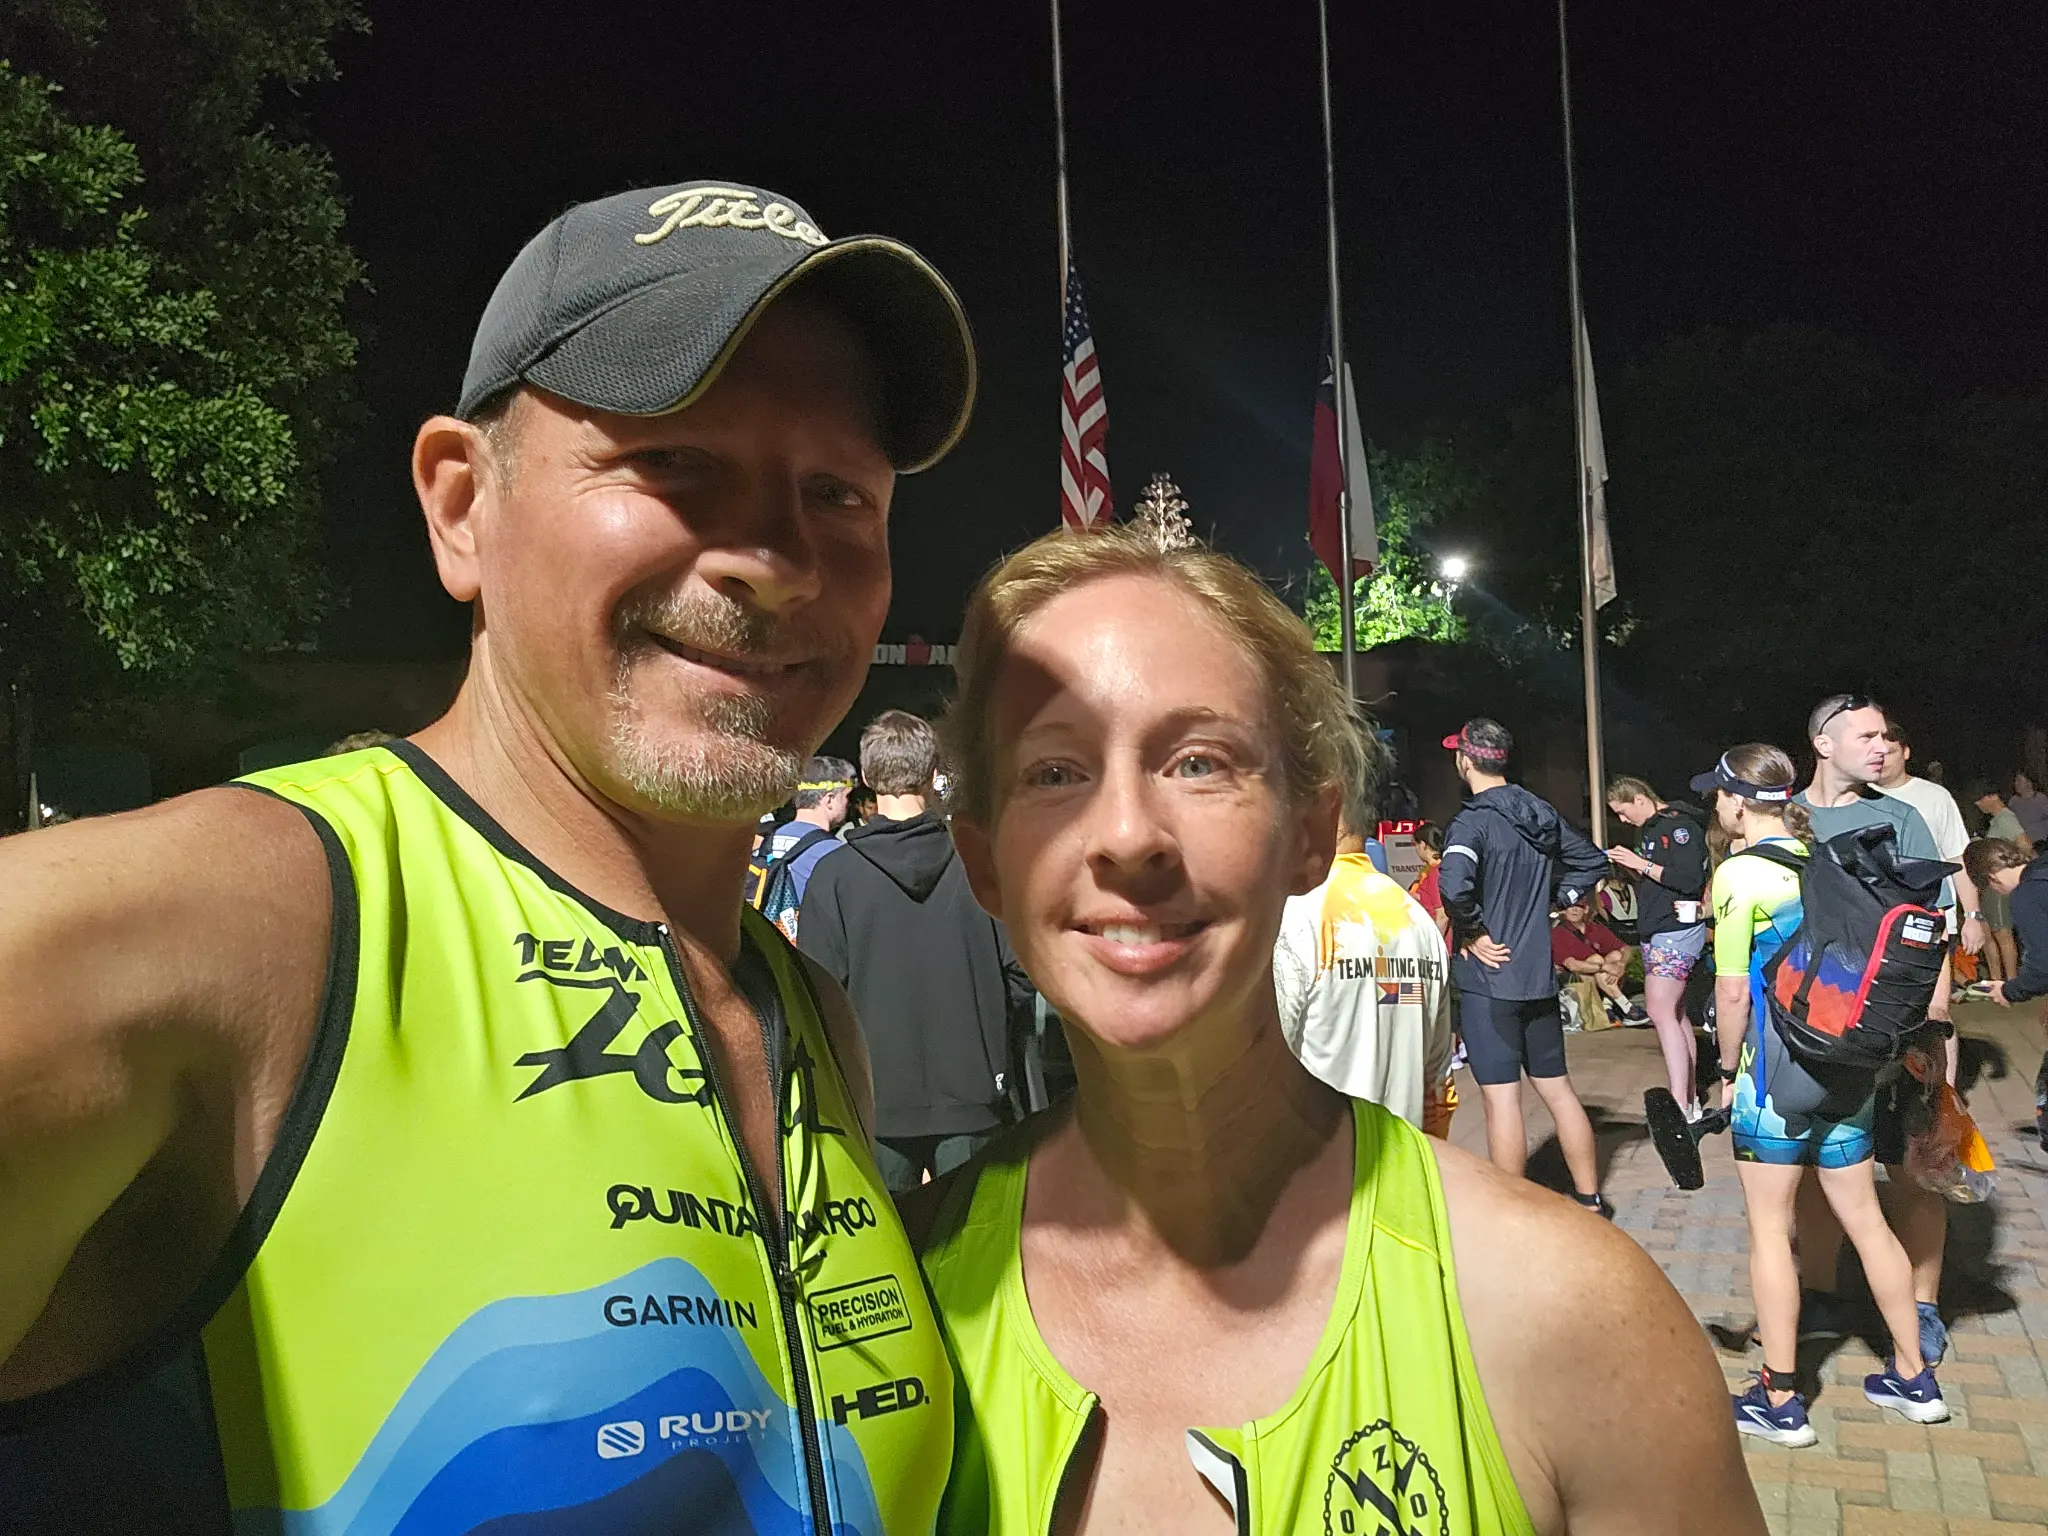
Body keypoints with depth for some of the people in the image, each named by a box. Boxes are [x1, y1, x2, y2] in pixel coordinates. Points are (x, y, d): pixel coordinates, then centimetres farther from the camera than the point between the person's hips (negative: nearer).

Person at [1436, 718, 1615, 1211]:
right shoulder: (1542, 814, 7)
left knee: (1501, 1098, -1)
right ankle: (1589, 1197, 28)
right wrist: (1548, 901, 14)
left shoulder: (1471, 823, -17)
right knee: (1557, 1088, 17)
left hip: (1487, 976, -7)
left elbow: (1454, 884, -34)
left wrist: (1472, 933, -17)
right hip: (1539, 975, 7)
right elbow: (1592, 861, 19)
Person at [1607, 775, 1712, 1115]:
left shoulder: (1680, 824, -13)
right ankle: (1691, 1099, 20)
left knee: (1661, 1011, -15)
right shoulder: (1649, 829, 15)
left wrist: (1640, 863, -19)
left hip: (1677, 930, -10)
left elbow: (1689, 880, -22)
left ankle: (1680, 1106, -15)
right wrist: (1628, 865, 4)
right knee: (1675, 1014, 13)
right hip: (1654, 931, 10)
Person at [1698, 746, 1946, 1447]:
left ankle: (1779, 1401, 12)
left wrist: (1727, 1070, -2)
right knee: (1865, 1219, 18)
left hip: (1776, 1071, -7)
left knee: (1770, 1229, 4)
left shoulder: (1739, 873, -15)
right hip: (1849, 1067, 7)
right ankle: (1913, 1377, 30)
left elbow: (1732, 994, -14)